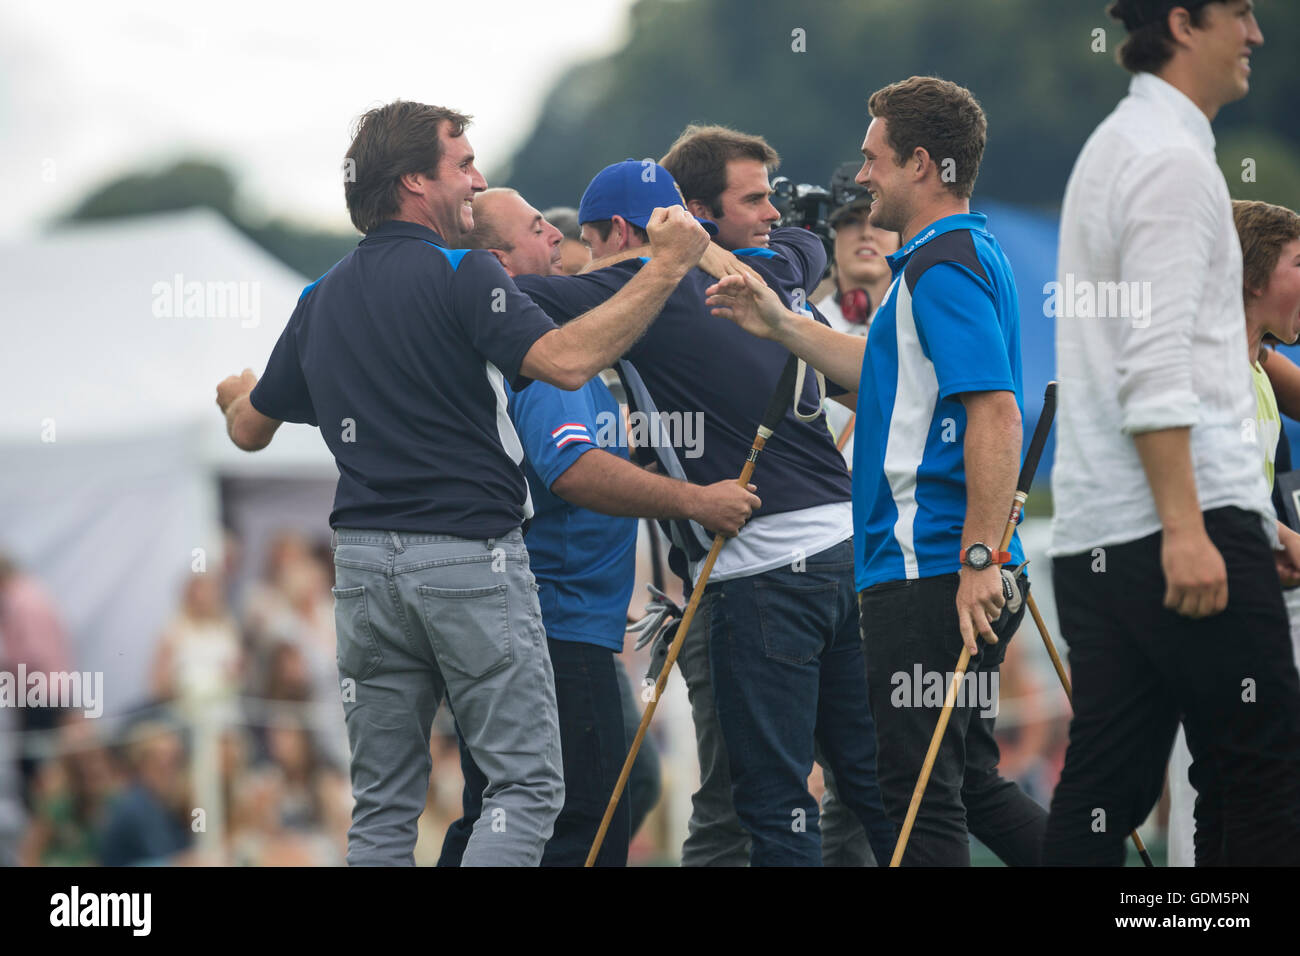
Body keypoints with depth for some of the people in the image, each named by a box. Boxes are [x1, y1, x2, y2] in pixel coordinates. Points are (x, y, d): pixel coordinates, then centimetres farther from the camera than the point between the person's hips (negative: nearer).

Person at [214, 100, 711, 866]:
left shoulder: (323, 299, 13)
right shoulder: (460, 276, -8)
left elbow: (250, 430, 23)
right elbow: (566, 360, -22)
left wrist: (237, 395, 47)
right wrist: (668, 267, -16)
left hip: (366, 561, 6)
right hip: (471, 556, -6)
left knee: (385, 804, 9)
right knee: (526, 785, -4)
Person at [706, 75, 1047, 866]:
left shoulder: (942, 267, -15)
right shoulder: (967, 254, 17)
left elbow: (995, 414, -25)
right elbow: (896, 376, 30)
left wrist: (979, 560, -28)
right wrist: (783, 325, 28)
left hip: (930, 575, -10)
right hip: (939, 572, 10)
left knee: (922, 793, -6)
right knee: (968, 780, 16)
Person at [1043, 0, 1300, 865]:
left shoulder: (1118, 146, 22)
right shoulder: (1172, 160, -9)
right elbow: (1157, 366, -18)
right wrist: (1185, 528, -24)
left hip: (1096, 533, 10)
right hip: (1193, 507, -10)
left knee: (1106, 789, 5)